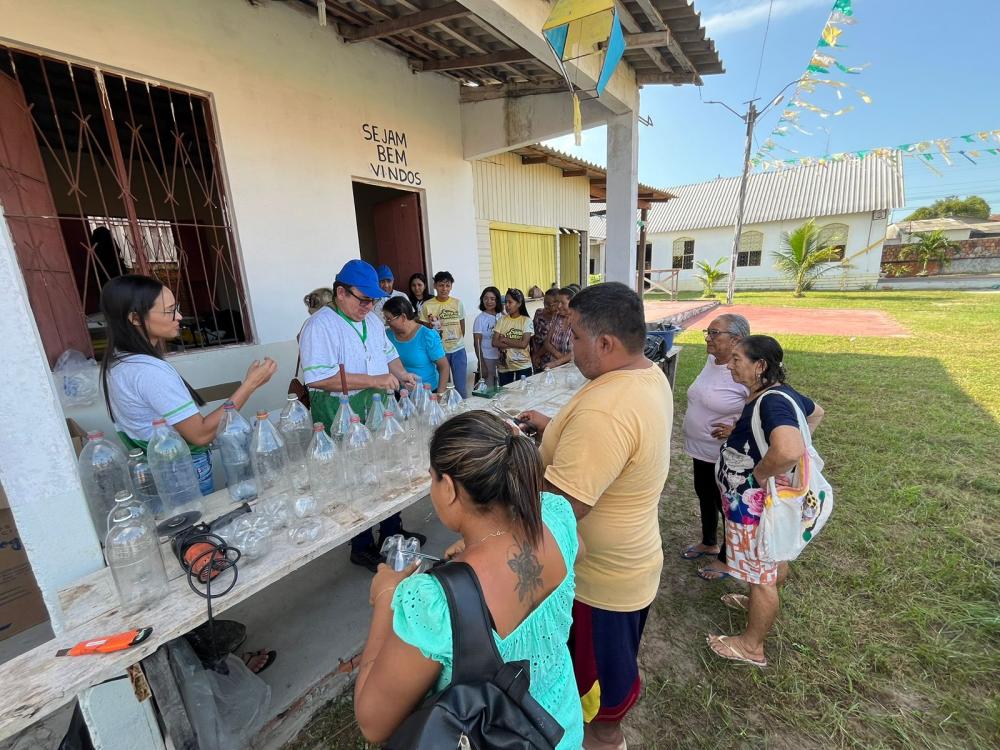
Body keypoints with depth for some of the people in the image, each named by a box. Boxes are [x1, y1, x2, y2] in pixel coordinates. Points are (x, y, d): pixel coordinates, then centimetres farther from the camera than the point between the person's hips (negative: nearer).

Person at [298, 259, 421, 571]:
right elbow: (318, 378, -27)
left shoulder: (372, 320, 10)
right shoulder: (320, 326, -16)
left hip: (380, 416, 8)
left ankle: (392, 531, 39)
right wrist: (373, 381, -27)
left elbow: (389, 352, 23)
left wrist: (401, 374, 3)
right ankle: (362, 548, 28)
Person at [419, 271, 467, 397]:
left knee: (461, 387, 8)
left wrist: (458, 341, 12)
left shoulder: (457, 303, 2)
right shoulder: (427, 306, -5)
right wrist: (431, 327, -18)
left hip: (458, 350, 2)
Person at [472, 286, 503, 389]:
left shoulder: (502, 316, 1)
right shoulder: (480, 318, -7)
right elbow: (477, 343, -6)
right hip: (487, 359, -3)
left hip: (502, 358, 3)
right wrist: (482, 364, -10)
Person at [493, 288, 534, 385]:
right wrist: (516, 344, -14)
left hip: (523, 366, -2)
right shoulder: (502, 320, 3)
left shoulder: (526, 320, -4)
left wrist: (504, 339, -8)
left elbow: (524, 344, -15)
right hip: (504, 366, 2)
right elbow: (495, 343, -6)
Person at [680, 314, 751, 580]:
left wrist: (736, 430, -27)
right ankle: (709, 543, 48)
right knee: (704, 496, 24)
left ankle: (726, 560, 34)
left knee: (726, 505, 12)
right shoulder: (711, 361, 0)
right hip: (701, 449, 8)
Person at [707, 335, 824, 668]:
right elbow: (816, 412, 21)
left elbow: (788, 451, -48)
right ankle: (760, 603, 54)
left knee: (760, 572, 9)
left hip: (758, 503, -9)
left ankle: (751, 646, 29)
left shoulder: (773, 402, -30)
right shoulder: (781, 392, 0)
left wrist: (758, 475, -28)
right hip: (765, 501, 9)